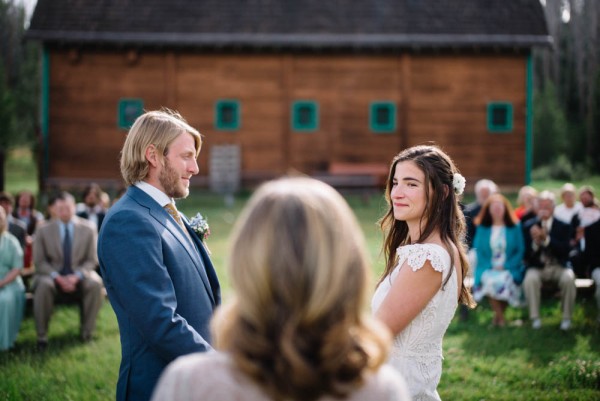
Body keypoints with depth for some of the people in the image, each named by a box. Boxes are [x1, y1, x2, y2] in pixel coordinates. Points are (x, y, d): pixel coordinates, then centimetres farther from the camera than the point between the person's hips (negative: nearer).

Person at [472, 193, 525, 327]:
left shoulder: (515, 226, 5)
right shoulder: (482, 227, 8)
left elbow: (520, 250, 3)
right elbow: (478, 250, 6)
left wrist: (505, 266, -10)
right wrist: (491, 266, -9)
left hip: (509, 267, 0)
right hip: (488, 268, 0)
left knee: (505, 280, -32)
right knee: (489, 281, -31)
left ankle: (497, 314, -5)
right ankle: (500, 316, -11)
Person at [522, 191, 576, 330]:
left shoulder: (564, 226, 3)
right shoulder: (528, 226, 4)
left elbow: (565, 251, -12)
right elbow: (526, 255, -2)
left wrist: (547, 239, -25)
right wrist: (535, 242, -23)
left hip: (558, 267, 0)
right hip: (537, 267, 0)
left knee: (568, 278, -31)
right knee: (530, 279, -33)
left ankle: (566, 318, -13)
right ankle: (535, 318, -18)